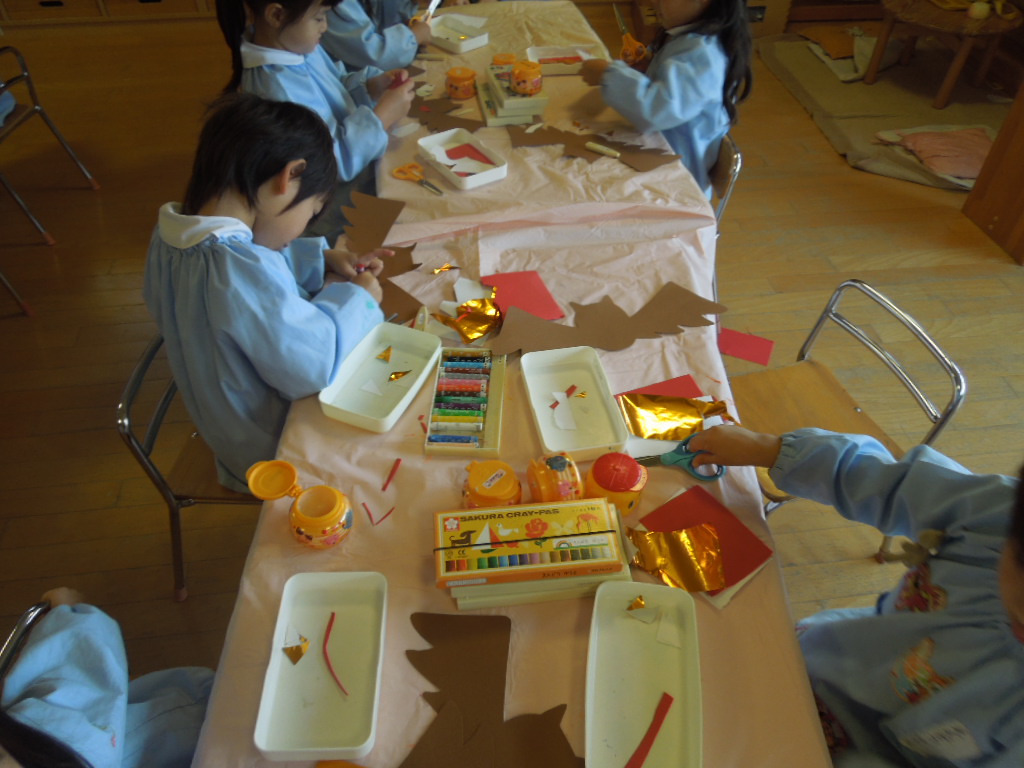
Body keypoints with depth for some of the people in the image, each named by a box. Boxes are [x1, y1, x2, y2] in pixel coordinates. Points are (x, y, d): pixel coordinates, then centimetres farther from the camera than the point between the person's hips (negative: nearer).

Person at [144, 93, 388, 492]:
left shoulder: (172, 234, -8)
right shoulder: (239, 269, -39)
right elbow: (311, 368, -35)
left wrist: (320, 259, 0)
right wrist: (356, 299, -20)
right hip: (272, 453, -9)